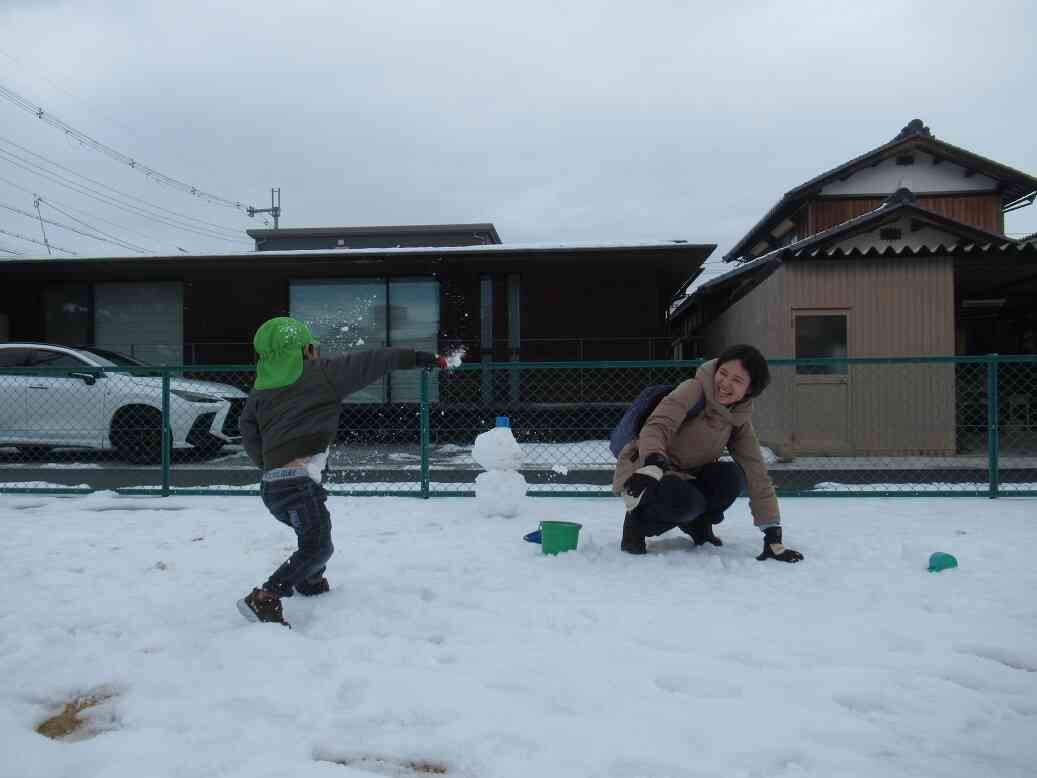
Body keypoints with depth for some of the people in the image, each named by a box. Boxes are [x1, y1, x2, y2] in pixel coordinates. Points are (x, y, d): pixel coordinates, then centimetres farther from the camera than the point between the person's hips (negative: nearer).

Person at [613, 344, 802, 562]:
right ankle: (638, 522, -4)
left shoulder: (740, 421, -1)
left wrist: (773, 536, -9)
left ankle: (698, 524, 6)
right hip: (644, 474, -5)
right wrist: (654, 463, -52)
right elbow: (657, 426, -31)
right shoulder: (695, 389, -18)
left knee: (732, 476, -22)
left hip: (686, 477, 5)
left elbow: (757, 476, -4)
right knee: (687, 501, -35)